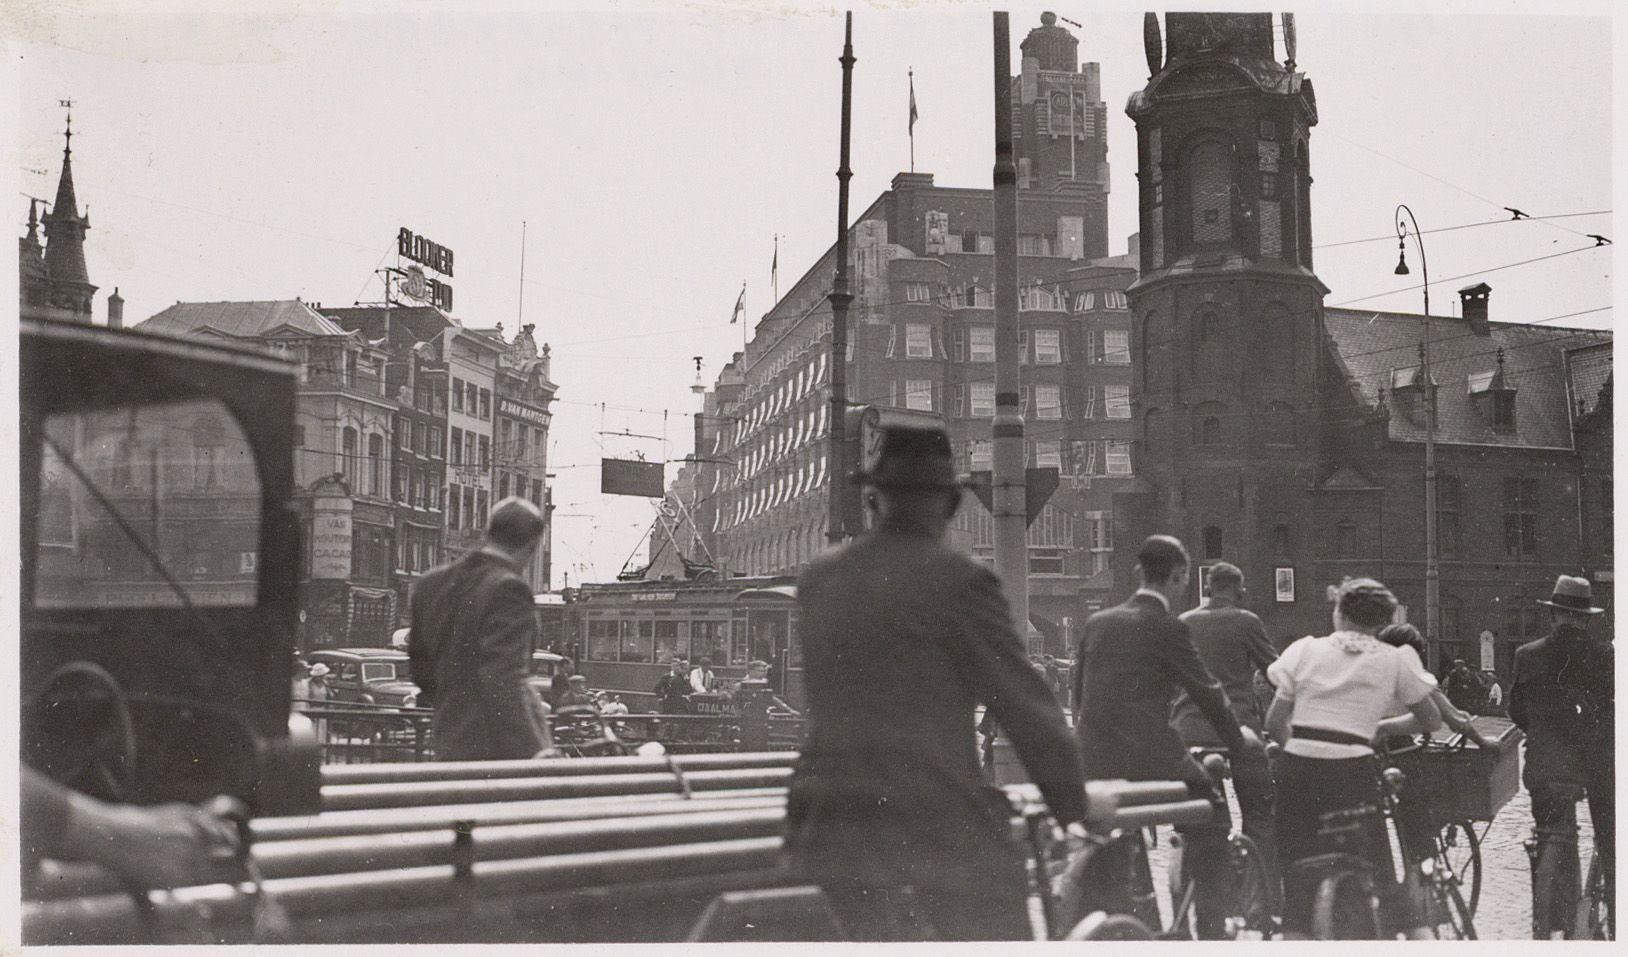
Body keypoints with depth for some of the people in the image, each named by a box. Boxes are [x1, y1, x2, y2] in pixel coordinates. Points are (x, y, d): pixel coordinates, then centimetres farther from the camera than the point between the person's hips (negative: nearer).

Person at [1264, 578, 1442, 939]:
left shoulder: (1306, 649, 10)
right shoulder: (1396, 659, 9)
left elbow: (1274, 723, 7)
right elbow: (1431, 720, 17)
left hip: (1297, 770, 1)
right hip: (1352, 772, -1)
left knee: (1299, 881, 7)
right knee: (1380, 877, 12)